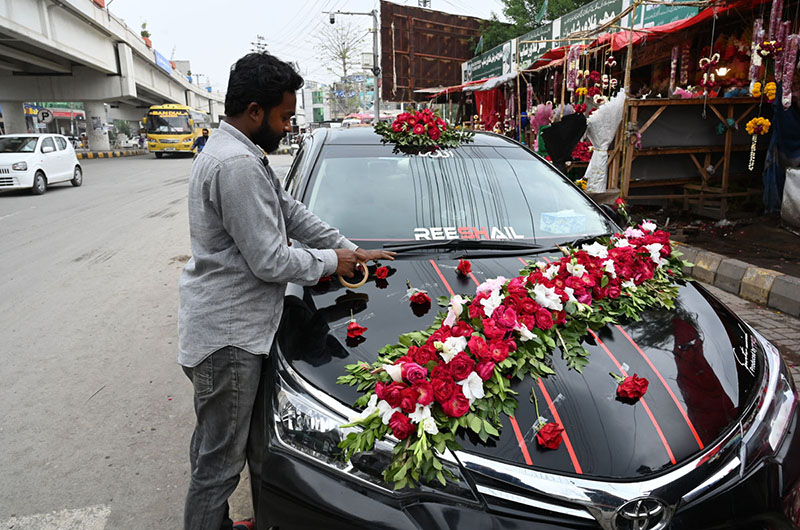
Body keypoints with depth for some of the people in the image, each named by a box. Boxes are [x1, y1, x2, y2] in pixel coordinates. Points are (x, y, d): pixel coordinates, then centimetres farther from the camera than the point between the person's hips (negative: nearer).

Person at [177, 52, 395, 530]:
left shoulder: (239, 154, 13)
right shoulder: (237, 165, -22)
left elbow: (292, 212, 18)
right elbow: (271, 261, -22)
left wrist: (350, 248, 15)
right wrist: (331, 262, -6)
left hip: (229, 326, 11)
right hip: (227, 335, -11)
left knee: (214, 450, 23)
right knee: (220, 463, 5)